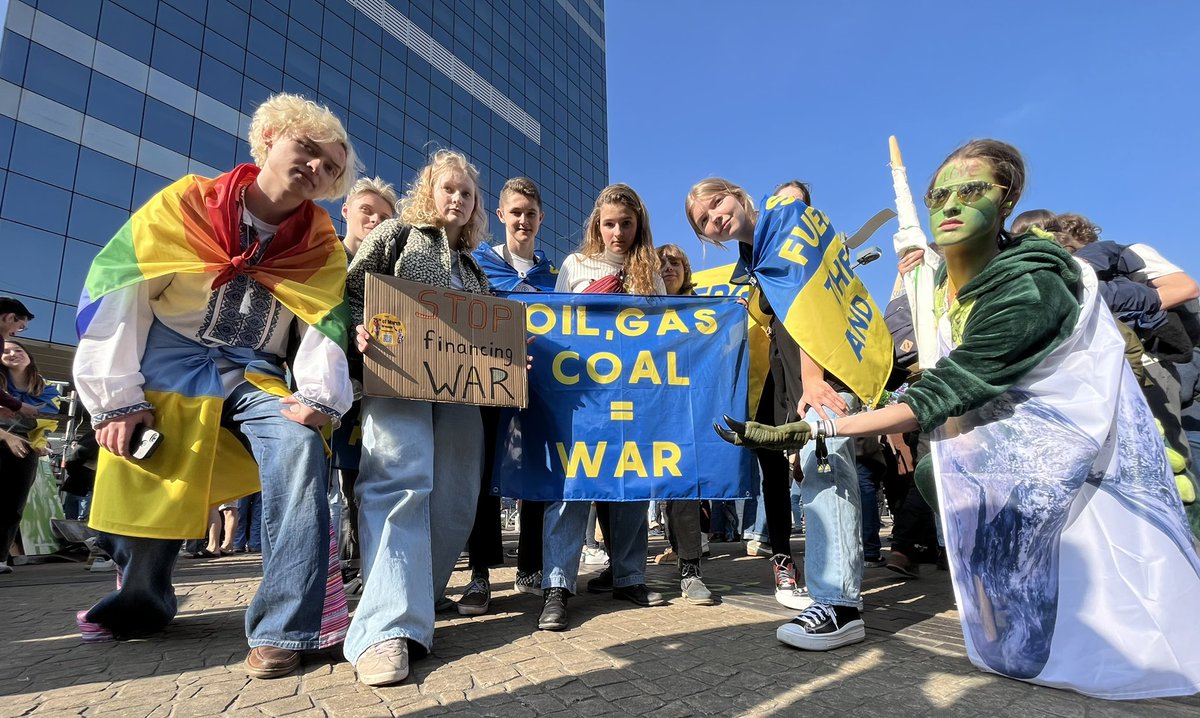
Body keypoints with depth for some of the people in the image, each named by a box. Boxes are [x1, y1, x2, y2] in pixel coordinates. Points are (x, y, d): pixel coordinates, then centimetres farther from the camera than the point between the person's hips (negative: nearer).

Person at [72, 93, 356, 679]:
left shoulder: (322, 247, 3)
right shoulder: (187, 203, -1)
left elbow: (325, 327, -5)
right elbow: (115, 294, -3)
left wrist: (318, 397, -23)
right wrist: (116, 396, -6)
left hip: (254, 377, 0)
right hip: (167, 368, 0)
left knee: (300, 448, -27)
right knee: (145, 494, 3)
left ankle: (281, 629, -22)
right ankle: (139, 602, 38)